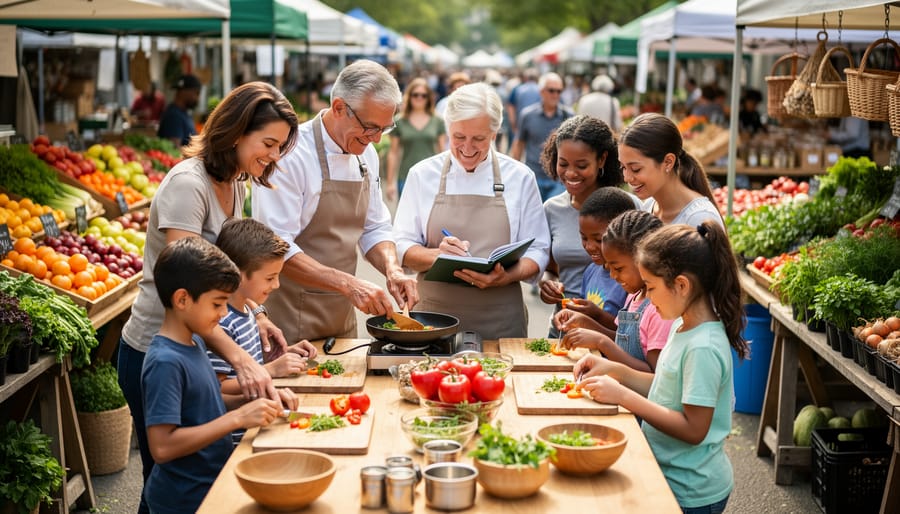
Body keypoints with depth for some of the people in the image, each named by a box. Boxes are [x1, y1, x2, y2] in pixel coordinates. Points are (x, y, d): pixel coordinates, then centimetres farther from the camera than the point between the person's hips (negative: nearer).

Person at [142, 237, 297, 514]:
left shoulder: (195, 343, 6)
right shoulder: (165, 363, -21)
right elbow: (162, 447, -26)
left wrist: (259, 400, 0)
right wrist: (238, 418, -25)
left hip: (212, 484, 8)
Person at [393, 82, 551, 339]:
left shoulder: (520, 177, 3)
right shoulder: (423, 174, 4)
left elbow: (536, 252, 2)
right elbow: (402, 248, 2)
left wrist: (505, 277, -18)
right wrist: (437, 255, -19)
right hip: (434, 317, 0)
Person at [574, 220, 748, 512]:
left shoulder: (703, 348, -25)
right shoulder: (684, 327, 3)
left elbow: (693, 429, -24)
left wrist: (622, 396, -23)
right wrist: (614, 370, 0)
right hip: (669, 476, 8)